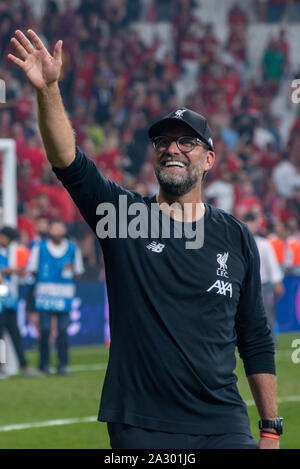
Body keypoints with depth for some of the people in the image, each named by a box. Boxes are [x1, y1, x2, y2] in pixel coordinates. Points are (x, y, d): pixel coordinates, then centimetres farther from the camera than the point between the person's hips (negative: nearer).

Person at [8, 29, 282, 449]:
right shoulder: (123, 212, 5)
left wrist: (271, 429, 7)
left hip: (224, 426, 1)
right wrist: (48, 90, -27)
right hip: (142, 427, -1)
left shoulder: (236, 237, 9)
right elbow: (67, 161, -12)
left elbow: (256, 340, 11)